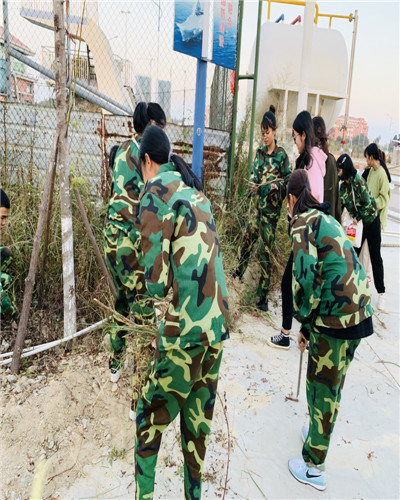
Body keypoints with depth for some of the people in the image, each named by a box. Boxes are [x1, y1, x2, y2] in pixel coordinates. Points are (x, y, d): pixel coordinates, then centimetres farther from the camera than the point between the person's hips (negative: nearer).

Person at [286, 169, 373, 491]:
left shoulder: (303, 222, -8)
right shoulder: (326, 219, 20)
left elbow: (306, 275, -20)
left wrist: (303, 317, -3)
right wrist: (309, 326, 28)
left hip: (336, 315, -9)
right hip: (358, 310, 9)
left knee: (322, 388, 5)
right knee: (333, 383, 25)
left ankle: (314, 467, 21)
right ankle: (318, 432, 47)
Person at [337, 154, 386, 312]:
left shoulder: (358, 180, -21)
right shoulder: (343, 186, 0)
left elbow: (367, 203, -19)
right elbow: (341, 205, 5)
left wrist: (358, 218, -11)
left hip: (371, 222, -6)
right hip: (358, 224, 6)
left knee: (375, 257, 0)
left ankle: (381, 293, 11)